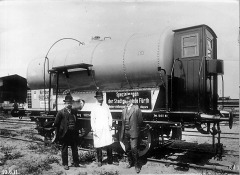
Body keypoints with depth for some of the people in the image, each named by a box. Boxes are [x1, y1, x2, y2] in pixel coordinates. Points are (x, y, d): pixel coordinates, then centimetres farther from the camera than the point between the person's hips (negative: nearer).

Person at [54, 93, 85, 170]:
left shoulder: (74, 111, 6)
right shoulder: (61, 112, -9)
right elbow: (56, 123, -6)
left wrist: (76, 130, 8)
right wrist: (60, 131, -2)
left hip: (73, 133, 5)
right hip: (65, 134, -4)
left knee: (75, 148, 13)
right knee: (64, 149, 9)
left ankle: (76, 163, 26)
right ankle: (65, 164, 22)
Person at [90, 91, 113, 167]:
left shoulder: (106, 106, 11)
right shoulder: (94, 108, 4)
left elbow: (110, 116, 14)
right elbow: (92, 120, 4)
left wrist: (110, 124, 1)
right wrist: (94, 130, -3)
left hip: (107, 129, 1)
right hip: (98, 130, -1)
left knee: (109, 145, -3)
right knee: (98, 146, 1)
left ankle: (110, 160, 10)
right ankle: (99, 161, 16)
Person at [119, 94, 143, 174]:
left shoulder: (136, 108, -2)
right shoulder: (124, 110, 15)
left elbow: (140, 120, -2)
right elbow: (123, 121, 14)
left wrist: (136, 128, 1)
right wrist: (122, 132, 9)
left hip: (133, 132, -5)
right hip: (125, 132, 5)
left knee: (133, 148, -10)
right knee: (127, 149, 13)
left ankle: (137, 165, 3)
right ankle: (130, 162, 30)